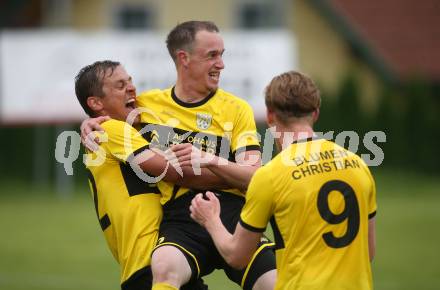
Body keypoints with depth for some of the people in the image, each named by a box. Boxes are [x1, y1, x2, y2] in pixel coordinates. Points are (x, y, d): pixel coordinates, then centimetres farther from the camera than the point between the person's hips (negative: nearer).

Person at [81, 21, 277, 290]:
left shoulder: (236, 108, 11)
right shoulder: (147, 104, 15)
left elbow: (253, 177, 2)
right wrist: (91, 125, 13)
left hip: (232, 212, 1)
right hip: (179, 219, -1)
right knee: (165, 266, -37)